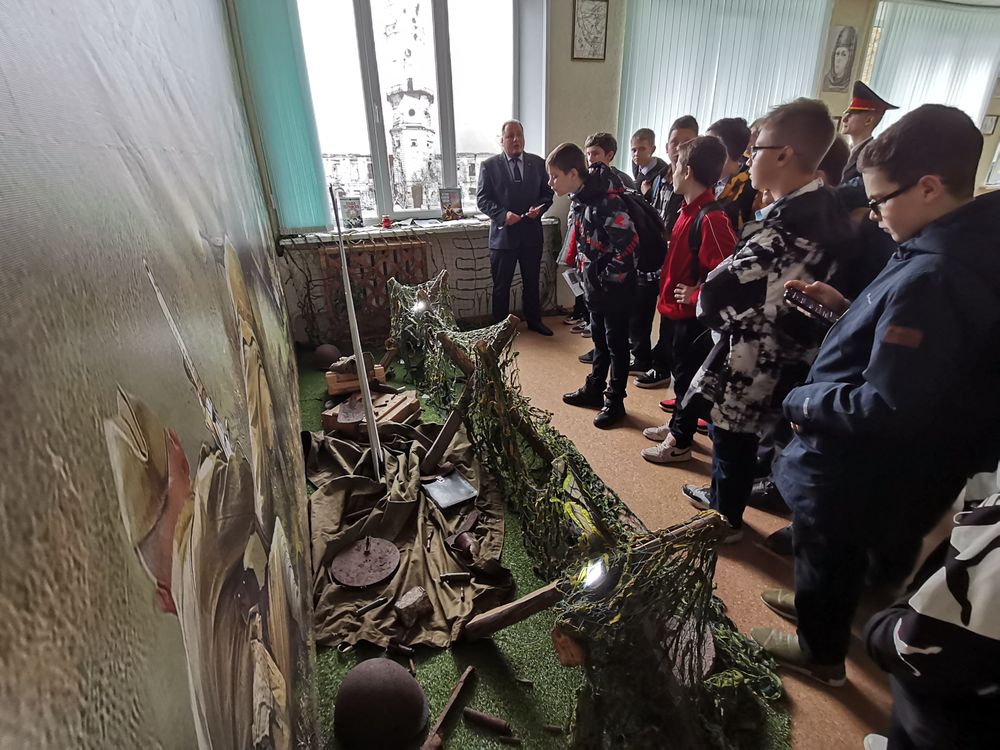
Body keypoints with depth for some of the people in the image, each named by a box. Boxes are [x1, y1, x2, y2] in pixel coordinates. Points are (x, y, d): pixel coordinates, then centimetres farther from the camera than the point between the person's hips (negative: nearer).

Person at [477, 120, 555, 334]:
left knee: (532, 282, 15)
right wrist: (503, 214, -20)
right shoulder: (489, 166, -2)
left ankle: (534, 321, 33)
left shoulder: (538, 163, 6)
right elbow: (482, 199, -4)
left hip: (532, 234, 3)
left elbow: (547, 193, 10)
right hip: (503, 234, -2)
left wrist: (539, 208, -11)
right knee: (501, 285, 7)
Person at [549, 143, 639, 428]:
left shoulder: (606, 201, -24)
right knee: (599, 338, 20)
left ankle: (615, 402, 19)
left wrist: (609, 278, -19)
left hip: (615, 285, -9)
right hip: (594, 284, 9)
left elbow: (629, 242, -28)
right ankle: (594, 389, 36)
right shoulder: (579, 199, 4)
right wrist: (585, 272, 10)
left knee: (616, 343, 5)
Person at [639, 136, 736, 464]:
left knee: (688, 375, 5)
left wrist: (697, 295, -18)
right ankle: (678, 425, 39)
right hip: (679, 308, 9)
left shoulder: (711, 218, -23)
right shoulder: (690, 210, 6)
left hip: (694, 312, -9)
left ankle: (680, 442, 21)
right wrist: (670, 291, 9)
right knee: (681, 371, 21)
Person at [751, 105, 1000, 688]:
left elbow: (887, 406, -33)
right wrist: (848, 309, 1)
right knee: (841, 552, 31)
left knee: (825, 555, 18)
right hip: (887, 462, 9)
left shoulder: (930, 278, -32)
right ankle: (824, 605, 58)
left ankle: (821, 650, 44)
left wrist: (804, 403, -18)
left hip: (851, 466, -9)